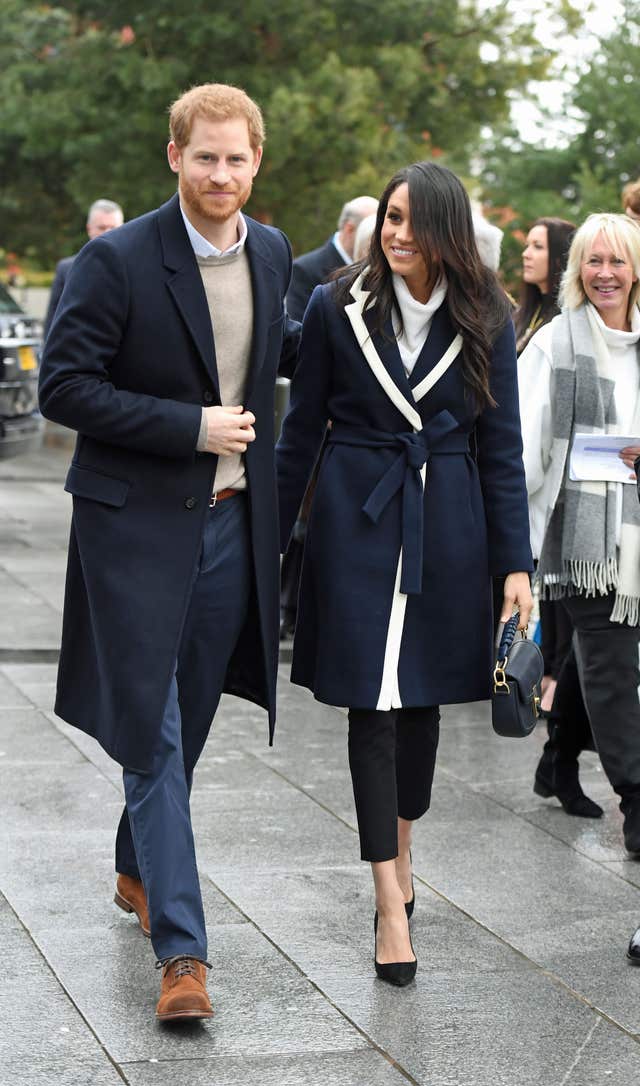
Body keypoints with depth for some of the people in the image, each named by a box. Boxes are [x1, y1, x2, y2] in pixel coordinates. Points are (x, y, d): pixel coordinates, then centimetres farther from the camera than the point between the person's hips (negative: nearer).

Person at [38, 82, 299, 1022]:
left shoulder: (271, 252, 6)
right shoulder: (118, 261, -13)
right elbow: (64, 387, -14)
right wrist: (191, 426, -18)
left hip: (233, 522, 6)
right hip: (139, 525, -6)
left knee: (188, 723, 17)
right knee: (153, 732, -6)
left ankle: (139, 870, 40)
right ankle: (181, 950, -5)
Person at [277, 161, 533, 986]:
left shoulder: (484, 320, 0)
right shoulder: (338, 309, -2)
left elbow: (502, 446, 3)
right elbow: (302, 430, 4)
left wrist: (514, 562, -1)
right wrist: (271, 538, 4)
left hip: (446, 524, 2)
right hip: (357, 517, -2)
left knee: (425, 697, 11)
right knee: (373, 704, -5)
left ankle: (400, 849, 35)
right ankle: (391, 904, -3)